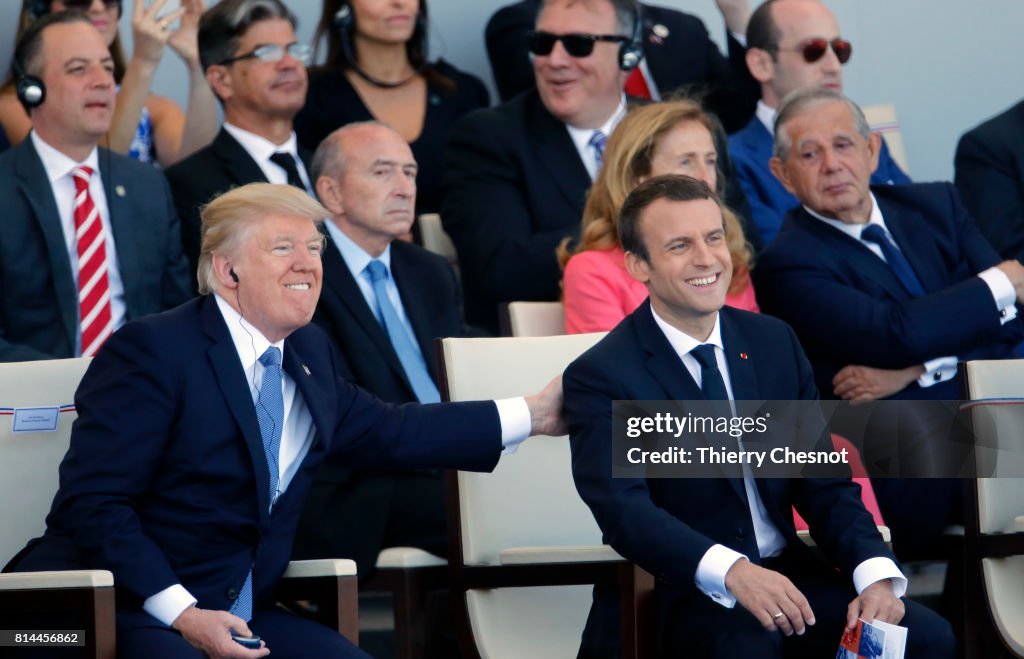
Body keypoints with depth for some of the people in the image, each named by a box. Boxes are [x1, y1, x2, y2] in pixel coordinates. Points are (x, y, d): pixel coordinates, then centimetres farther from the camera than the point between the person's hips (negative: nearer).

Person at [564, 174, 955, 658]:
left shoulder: (774, 342, 12)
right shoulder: (599, 377, -5)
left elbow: (823, 483, 10)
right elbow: (623, 509, -19)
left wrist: (875, 575, -10)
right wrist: (732, 572, -36)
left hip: (791, 577, 5)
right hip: (683, 596, -5)